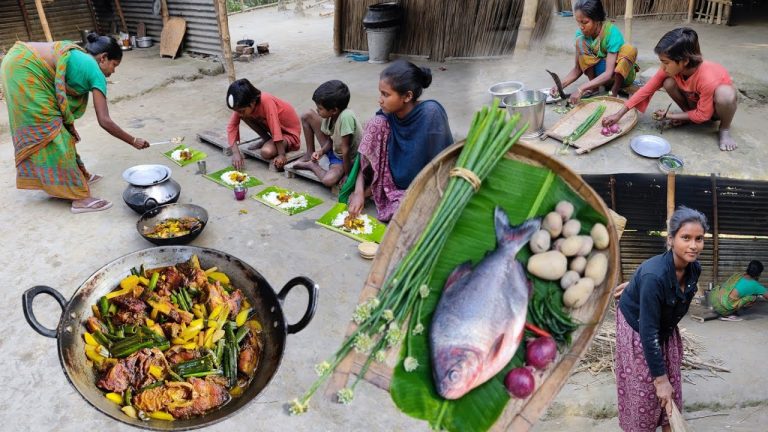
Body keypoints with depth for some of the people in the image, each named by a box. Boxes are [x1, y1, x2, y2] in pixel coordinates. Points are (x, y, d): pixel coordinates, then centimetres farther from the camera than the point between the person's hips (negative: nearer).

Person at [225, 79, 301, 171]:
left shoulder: (266, 101, -33)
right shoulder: (243, 105, -13)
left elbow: (275, 128, -34)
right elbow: (231, 126, -13)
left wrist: (281, 155, -34)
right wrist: (235, 152, -25)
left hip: (290, 132, -7)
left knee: (267, 152, -32)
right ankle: (266, 140, 5)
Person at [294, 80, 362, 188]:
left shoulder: (346, 116, -36)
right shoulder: (330, 116, -14)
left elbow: (346, 150, -30)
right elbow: (330, 140, 2)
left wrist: (347, 175, -24)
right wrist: (321, 151, -17)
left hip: (347, 159, -7)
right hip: (333, 149, 7)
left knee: (328, 180, -36)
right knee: (307, 116, -2)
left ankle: (312, 165, -2)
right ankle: (310, 154, 14)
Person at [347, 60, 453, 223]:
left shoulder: (431, 113, -26)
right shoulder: (388, 115, -11)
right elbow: (366, 157, -6)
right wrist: (359, 191, -16)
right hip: (395, 177, 4)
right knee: (377, 123, -18)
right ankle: (370, 189, -4)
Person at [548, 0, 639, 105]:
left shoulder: (612, 32, -27)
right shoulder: (581, 34, -12)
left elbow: (608, 73, -33)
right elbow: (578, 68, -7)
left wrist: (581, 89, -44)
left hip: (622, 75, -4)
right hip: (600, 74, 4)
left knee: (630, 49, -35)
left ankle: (614, 90, -18)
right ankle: (594, 87, -12)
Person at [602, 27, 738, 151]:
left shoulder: (707, 78, -39)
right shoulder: (670, 68, -24)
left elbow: (703, 115, -28)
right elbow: (647, 89, -20)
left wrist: (669, 116, -20)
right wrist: (618, 115, -25)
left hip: (716, 106, -5)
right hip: (696, 101, 5)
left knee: (725, 94, -41)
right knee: (668, 83, -23)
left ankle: (725, 129, -11)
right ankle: (688, 115, 2)